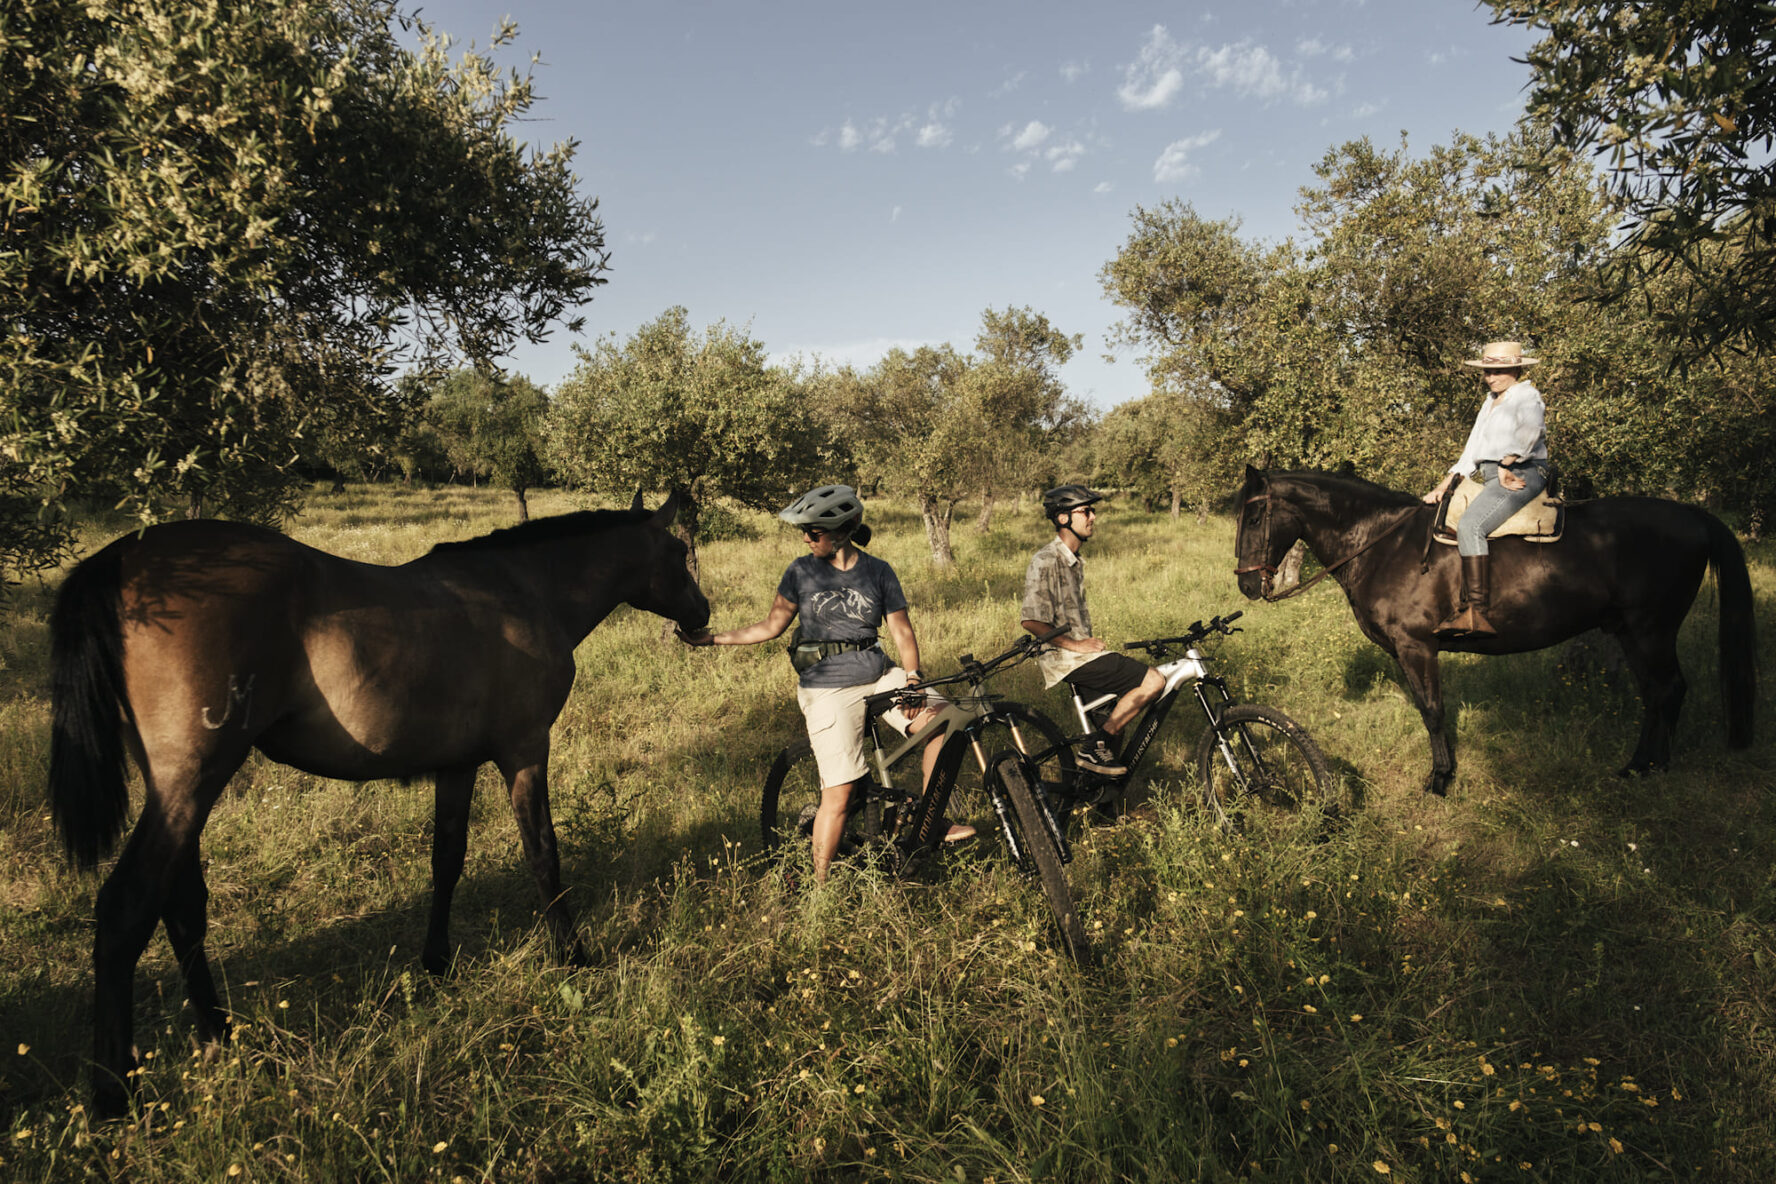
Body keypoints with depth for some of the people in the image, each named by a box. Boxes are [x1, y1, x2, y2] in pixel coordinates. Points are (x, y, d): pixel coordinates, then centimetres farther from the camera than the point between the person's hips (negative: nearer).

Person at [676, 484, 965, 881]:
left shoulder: (879, 572, 2)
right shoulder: (802, 571, 0)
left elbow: (901, 630, 0)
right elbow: (771, 626, 5)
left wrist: (912, 677, -14)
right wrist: (711, 638, 1)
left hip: (880, 676, 2)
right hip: (829, 688, -2)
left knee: (937, 721, -20)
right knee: (838, 793, -8)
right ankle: (820, 883, 9)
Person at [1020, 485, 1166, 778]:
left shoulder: (1075, 560, 15)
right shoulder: (1046, 561, -16)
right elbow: (1032, 620, -22)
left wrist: (1090, 643, 13)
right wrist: (1075, 644, -18)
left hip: (1082, 652, 10)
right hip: (1067, 659, -10)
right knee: (1153, 681, -17)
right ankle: (1093, 747, -11)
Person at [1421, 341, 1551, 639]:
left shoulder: (1527, 395, -2)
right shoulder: (1490, 401, 24)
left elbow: (1530, 429, -25)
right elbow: (1474, 447, 24)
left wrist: (1507, 464, -21)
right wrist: (1448, 481, 14)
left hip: (1522, 475, -10)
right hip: (1492, 478, 10)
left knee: (1470, 525, -30)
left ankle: (1476, 612, -38)